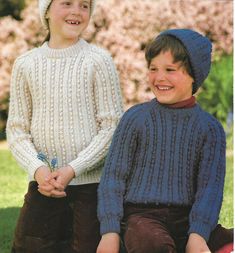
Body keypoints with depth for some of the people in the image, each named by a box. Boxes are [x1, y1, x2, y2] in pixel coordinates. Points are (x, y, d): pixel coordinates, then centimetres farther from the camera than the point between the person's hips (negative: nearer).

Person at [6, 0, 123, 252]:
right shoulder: (26, 64, 3)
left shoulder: (98, 61, -4)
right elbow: (16, 129, 5)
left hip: (91, 183, -2)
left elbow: (112, 126, -6)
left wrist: (72, 170, -14)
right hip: (42, 184, 2)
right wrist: (37, 168, -13)